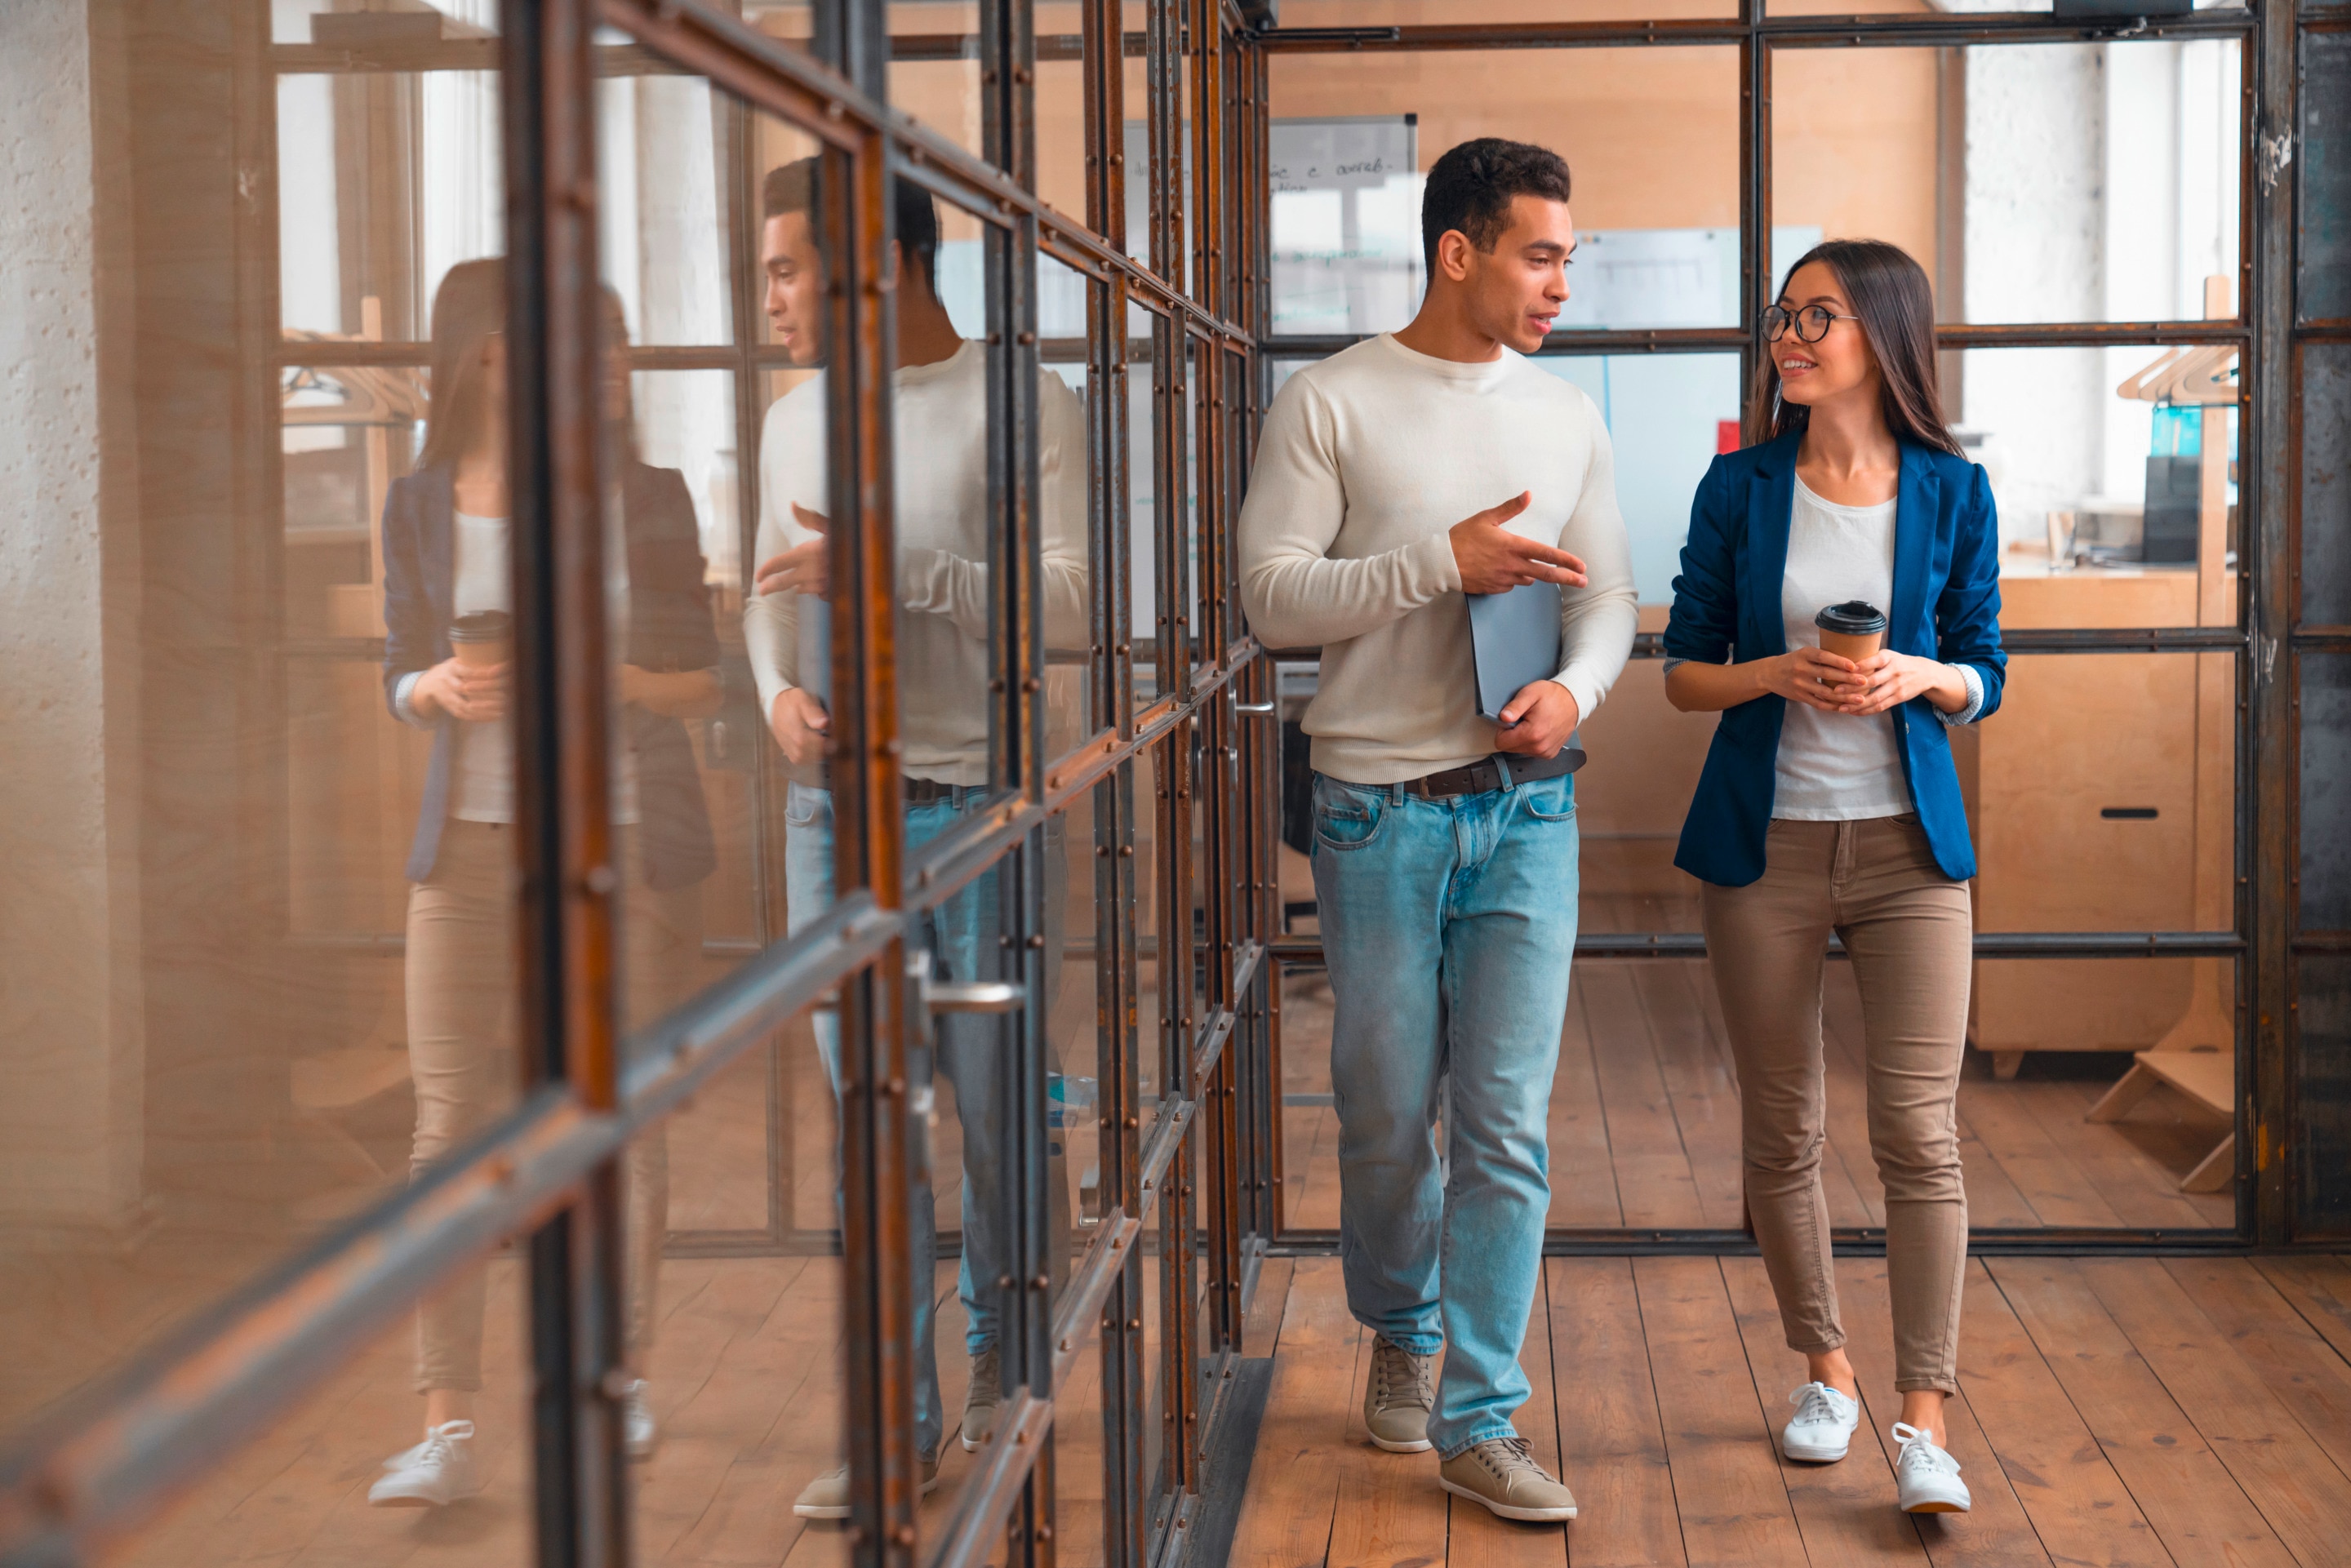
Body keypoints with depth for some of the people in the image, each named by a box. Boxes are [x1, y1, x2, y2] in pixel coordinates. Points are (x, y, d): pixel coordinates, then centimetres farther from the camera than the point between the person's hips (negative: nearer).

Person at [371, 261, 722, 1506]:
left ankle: (623, 1371, 26)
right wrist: (440, 690, -14)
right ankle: (447, 1430, -4)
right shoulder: (423, 508, 2)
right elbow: (402, 681, 9)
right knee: (450, 1125, -6)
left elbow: (704, 686, 6)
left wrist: (627, 681, -15)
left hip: (629, 842, 0)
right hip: (473, 845, 0)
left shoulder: (648, 501, 1)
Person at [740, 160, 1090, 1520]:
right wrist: (780, 690, 0)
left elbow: (1075, 607, -15)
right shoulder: (797, 419, 12)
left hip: (984, 805, -5)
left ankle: (1001, 1369, 23)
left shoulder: (1024, 407, -6)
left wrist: (885, 567, -21)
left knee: (999, 1114, 3)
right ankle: (902, 1422, 11)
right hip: (839, 807, 5)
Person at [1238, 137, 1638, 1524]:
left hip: (1528, 807, 3)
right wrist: (1446, 557, -19)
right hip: (1381, 810, -2)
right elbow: (1274, 597, -9)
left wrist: (1577, 685, -9)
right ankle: (1403, 1332, 35)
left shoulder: (1569, 418, 10)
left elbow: (1609, 596, 12)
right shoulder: (1330, 404, -3)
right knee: (1388, 1116, 8)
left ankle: (1479, 1423, 4)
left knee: (1509, 1126, -2)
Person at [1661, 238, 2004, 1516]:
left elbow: (1983, 676, 7)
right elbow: (1683, 674, 4)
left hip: (1908, 844, -1)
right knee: (1781, 1131, 9)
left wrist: (1920, 678, -14)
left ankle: (1924, 1419, -2)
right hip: (1766, 839, 1)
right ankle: (1825, 1371, 27)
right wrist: (1778, 674, -15)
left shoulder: (1950, 492, 1)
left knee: (1919, 1133, -8)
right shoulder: (1740, 489, 1)